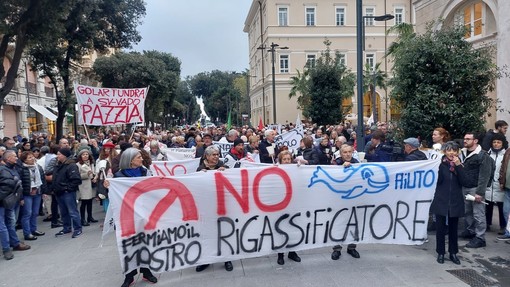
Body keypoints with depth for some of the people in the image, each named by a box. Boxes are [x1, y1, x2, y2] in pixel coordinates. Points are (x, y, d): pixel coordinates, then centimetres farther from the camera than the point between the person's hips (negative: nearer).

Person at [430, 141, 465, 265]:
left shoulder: (459, 165, 5)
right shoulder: (441, 164, -1)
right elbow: (438, 180, -14)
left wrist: (458, 166, -13)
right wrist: (440, 164, -20)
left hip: (455, 201, 2)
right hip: (441, 201, -2)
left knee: (453, 228, 11)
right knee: (440, 228, 4)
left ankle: (453, 252, 23)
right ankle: (440, 252, 16)